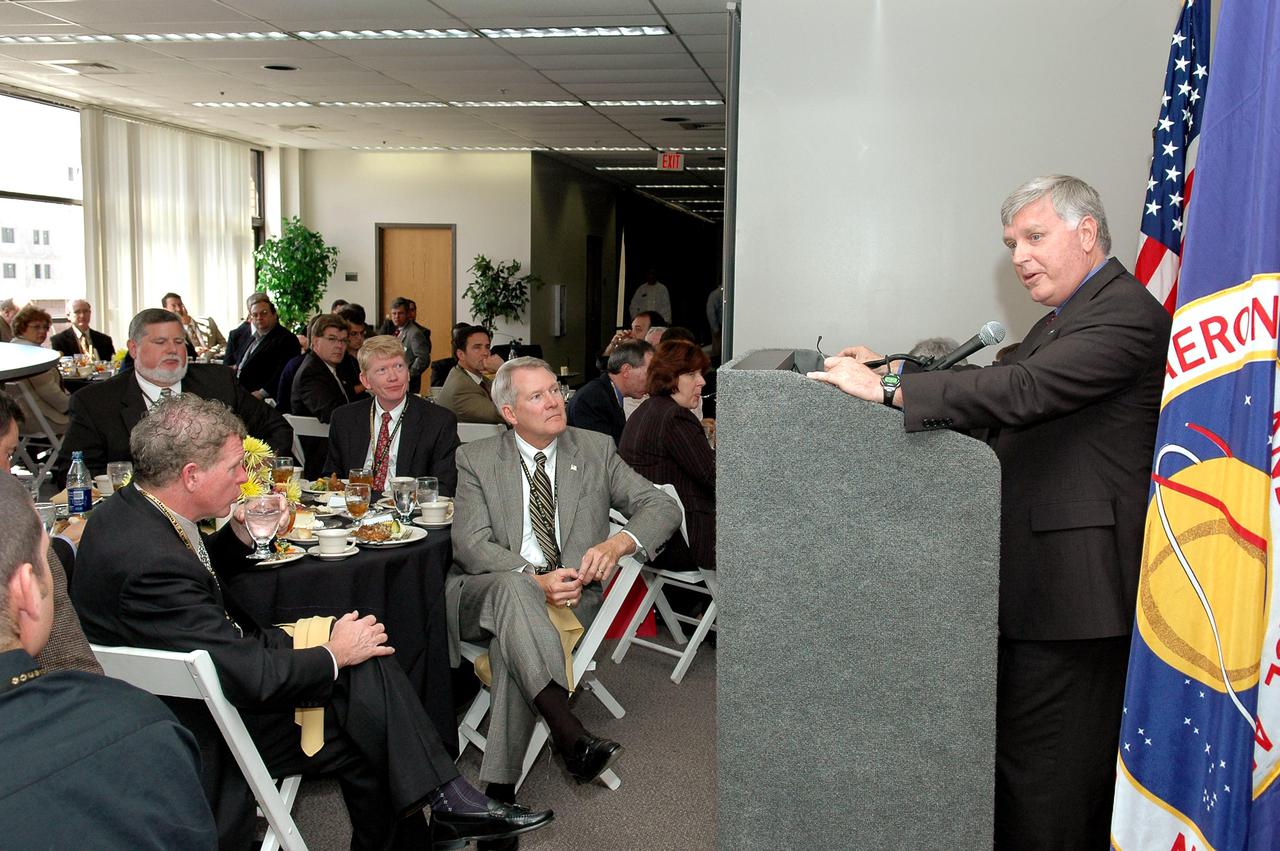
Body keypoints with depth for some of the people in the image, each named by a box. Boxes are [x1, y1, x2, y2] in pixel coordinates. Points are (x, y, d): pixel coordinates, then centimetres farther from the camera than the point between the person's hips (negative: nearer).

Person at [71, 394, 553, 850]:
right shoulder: (150, 562, -31)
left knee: (366, 663, -1)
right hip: (206, 733, -9)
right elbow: (247, 678, -30)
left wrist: (239, 535, 2)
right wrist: (334, 654, -14)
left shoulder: (126, 509, -1)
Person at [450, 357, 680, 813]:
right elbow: (470, 543, -6)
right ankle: (570, 734, -49)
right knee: (513, 587, -36)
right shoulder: (476, 459, 5)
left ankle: (499, 790, -30)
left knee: (513, 646, -33)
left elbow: (662, 507, 5)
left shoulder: (596, 449, 9)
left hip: (569, 594, 1)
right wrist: (534, 581, -22)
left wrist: (616, 544, -16)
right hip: (481, 596, 0)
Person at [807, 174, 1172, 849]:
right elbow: (999, 382, 14)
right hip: (1044, 573, 10)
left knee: (1039, 769, 0)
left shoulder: (1124, 313, -15)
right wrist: (892, 367, 2)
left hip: (1070, 583, -10)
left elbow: (1021, 391, -27)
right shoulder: (1068, 316, 18)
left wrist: (887, 388, -26)